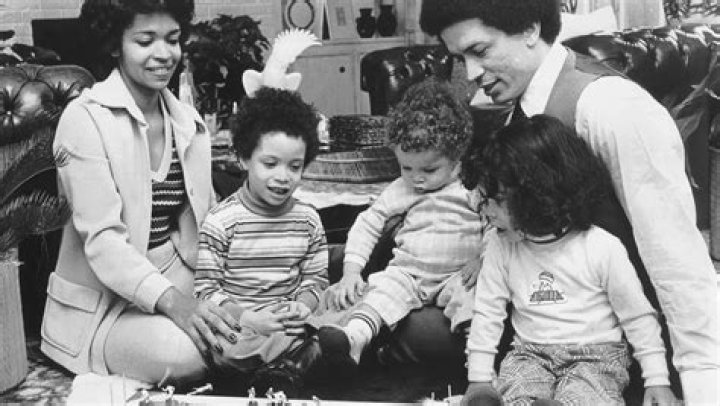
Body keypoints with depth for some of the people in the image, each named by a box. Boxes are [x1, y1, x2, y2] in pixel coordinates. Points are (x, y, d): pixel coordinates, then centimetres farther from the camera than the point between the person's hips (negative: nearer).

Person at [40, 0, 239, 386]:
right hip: (102, 299, -5)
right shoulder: (85, 118, -13)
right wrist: (172, 301, -35)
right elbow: (101, 237, -21)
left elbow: (205, 221, 8)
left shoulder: (188, 122, 7)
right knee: (182, 353, -30)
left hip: (174, 275, 5)